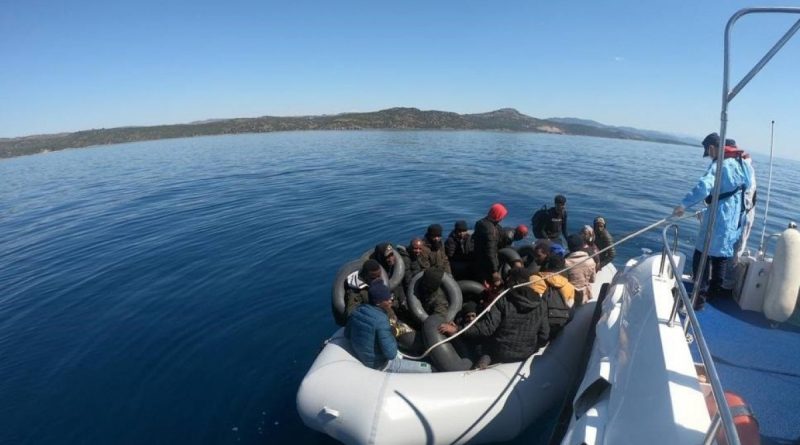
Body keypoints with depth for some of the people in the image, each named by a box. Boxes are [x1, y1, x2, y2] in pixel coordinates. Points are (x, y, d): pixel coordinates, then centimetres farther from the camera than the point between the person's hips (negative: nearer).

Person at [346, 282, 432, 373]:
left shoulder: (359, 310, -8)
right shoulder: (381, 320, -30)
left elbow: (347, 334, 6)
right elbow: (391, 353, -29)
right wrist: (391, 336, -12)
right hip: (380, 365, -8)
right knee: (426, 369, -4)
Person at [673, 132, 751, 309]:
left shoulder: (720, 164, -15)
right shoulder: (741, 161, 11)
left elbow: (704, 185, -33)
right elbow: (746, 185, 24)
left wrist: (684, 204, -38)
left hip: (719, 218, -9)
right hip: (736, 218, 9)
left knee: (701, 257, -4)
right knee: (722, 255, 20)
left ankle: (698, 297, -4)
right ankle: (715, 290, 32)